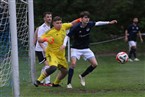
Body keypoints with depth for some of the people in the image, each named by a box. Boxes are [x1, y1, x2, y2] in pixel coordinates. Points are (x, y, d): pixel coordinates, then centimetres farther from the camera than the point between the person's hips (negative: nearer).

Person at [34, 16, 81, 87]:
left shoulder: (63, 27, -2)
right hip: (51, 53, -7)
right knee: (53, 67, -33)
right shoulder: (50, 32, -18)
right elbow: (39, 40, -19)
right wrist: (46, 39, -38)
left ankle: (55, 83, 40)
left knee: (64, 71, 14)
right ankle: (38, 80, -19)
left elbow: (71, 24, 18)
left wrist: (78, 20, 3)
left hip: (61, 55, 7)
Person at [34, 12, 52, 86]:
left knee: (45, 66, 14)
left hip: (46, 49, 9)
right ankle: (47, 82, -19)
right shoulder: (42, 28, -14)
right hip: (40, 50, -9)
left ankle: (41, 81, 23)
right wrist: (43, 48, -34)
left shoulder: (49, 27, 14)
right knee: (47, 64, -18)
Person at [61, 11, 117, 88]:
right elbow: (68, 36, -16)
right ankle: (69, 83, -16)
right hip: (76, 49, -5)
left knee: (95, 64, -3)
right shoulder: (76, 27, -22)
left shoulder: (89, 24, -10)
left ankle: (82, 76, 20)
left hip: (86, 49, 5)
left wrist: (109, 22, 13)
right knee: (73, 63, -26)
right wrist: (64, 44, -33)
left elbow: (97, 23, 11)